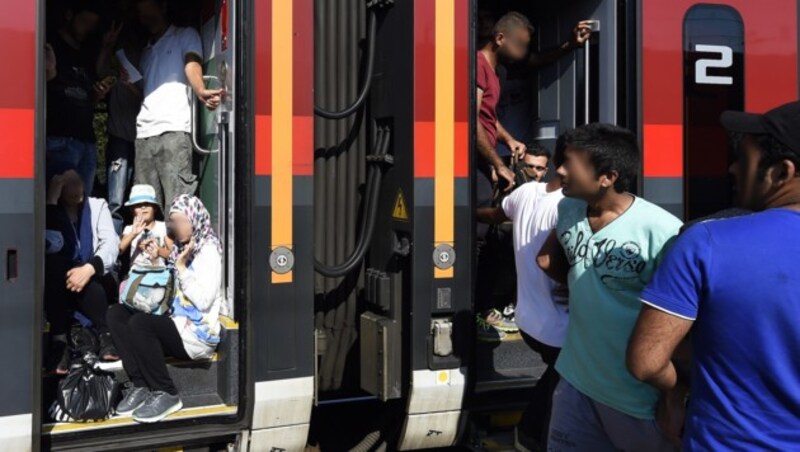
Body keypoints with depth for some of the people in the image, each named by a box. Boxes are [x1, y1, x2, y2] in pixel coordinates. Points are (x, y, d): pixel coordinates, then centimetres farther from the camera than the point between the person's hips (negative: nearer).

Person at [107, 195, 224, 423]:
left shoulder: (208, 249, -7)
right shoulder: (180, 249, 15)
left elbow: (203, 300, -17)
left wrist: (182, 267, -16)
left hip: (198, 333, -8)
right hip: (177, 325, 9)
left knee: (140, 323, -28)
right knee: (116, 314, -3)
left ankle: (166, 394, -14)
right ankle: (141, 385, -8)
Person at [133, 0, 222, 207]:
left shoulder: (186, 35, 14)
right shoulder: (146, 50, 31)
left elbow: (192, 65, -7)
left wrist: (200, 91, -25)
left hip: (174, 129, -6)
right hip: (144, 132, 6)